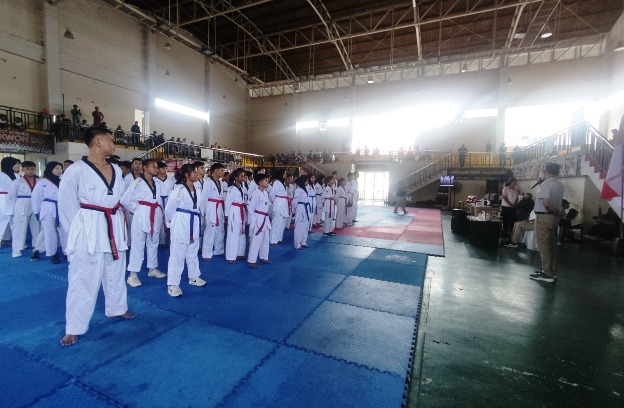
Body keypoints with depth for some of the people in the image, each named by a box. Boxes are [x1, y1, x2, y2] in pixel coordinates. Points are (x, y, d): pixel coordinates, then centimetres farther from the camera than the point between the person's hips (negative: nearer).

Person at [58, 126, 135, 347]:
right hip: (89, 229, -6)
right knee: (83, 278, 3)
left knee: (116, 272, 19)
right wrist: (77, 231, -4)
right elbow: (67, 204, -8)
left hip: (114, 227, 6)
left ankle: (117, 308, 39)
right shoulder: (76, 170, -12)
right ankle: (74, 328, 19)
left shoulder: (115, 170, 7)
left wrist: (115, 219, 10)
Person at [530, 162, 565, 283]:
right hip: (554, 217, 9)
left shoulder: (546, 184, -15)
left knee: (543, 245, -3)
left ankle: (547, 274, 0)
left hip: (544, 217, -8)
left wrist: (557, 212, -11)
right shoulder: (561, 185, 10)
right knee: (552, 245, 14)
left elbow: (546, 203, -24)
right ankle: (552, 271, 22)